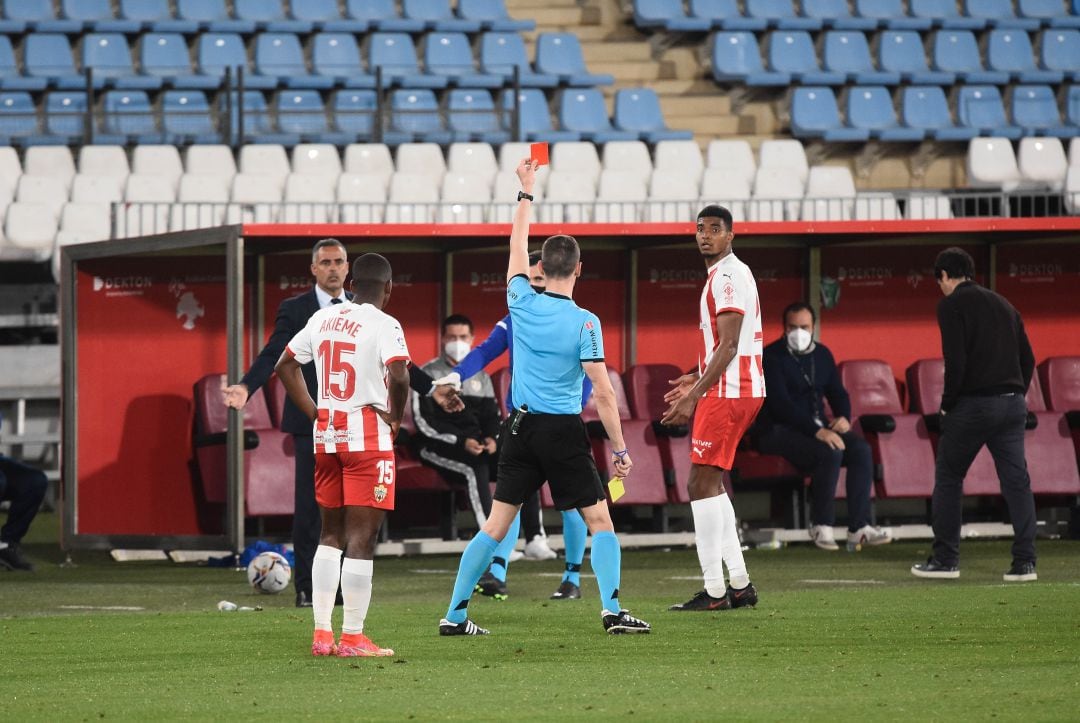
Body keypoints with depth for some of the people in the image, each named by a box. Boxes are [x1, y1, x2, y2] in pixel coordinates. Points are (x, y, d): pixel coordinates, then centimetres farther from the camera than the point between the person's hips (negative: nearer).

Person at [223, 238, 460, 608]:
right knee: (309, 508, -4)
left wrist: (432, 389, 11)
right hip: (313, 422, -4)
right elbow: (272, 355, -9)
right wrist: (246, 387, -26)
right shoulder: (294, 310, 1)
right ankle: (306, 588, 1)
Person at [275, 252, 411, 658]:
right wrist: (397, 417, -8)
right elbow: (398, 375, -24)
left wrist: (313, 413, 14)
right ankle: (352, 638, -5)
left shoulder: (322, 319, 9)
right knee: (362, 536, -3)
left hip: (326, 433, 6)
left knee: (331, 534, 15)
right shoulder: (383, 325, -10)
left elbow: (285, 366, 15)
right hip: (367, 435, -6)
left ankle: (322, 634, 12)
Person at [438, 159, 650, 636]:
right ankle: (612, 611, -5)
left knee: (496, 525, 7)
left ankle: (455, 615, 5)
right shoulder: (584, 323, -12)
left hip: (521, 428, 4)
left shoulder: (523, 304, -1)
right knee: (599, 519, 5)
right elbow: (603, 393, -13)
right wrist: (620, 449, -9)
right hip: (564, 432, -4)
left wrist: (526, 192, 27)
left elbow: (517, 245, 17)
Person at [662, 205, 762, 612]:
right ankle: (740, 585, 14)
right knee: (710, 484, 15)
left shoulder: (727, 276, -13)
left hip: (727, 394, -11)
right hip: (742, 391, 11)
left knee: (701, 484, -9)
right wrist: (698, 380, 27)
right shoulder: (731, 274, 19)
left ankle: (714, 591, -10)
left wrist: (694, 396, -21)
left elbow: (729, 345, -20)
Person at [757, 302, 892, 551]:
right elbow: (781, 403, -20)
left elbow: (837, 392, 19)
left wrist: (844, 417, -6)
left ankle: (859, 527, -20)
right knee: (830, 452, -32)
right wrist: (817, 431, -28)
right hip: (779, 430, -7)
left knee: (861, 449, -17)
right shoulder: (771, 357, -10)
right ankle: (821, 526, -20)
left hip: (817, 427, 7)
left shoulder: (821, 354, 13)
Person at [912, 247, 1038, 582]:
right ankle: (1024, 561, -4)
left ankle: (945, 559, 10)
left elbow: (955, 362, -14)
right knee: (1017, 481, 2)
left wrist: (948, 404, -4)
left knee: (948, 478, 9)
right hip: (1013, 403, 6)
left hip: (973, 404, -6)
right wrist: (1016, 396, 17)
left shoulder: (951, 305, -4)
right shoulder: (1003, 304, 17)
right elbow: (1028, 359, 14)